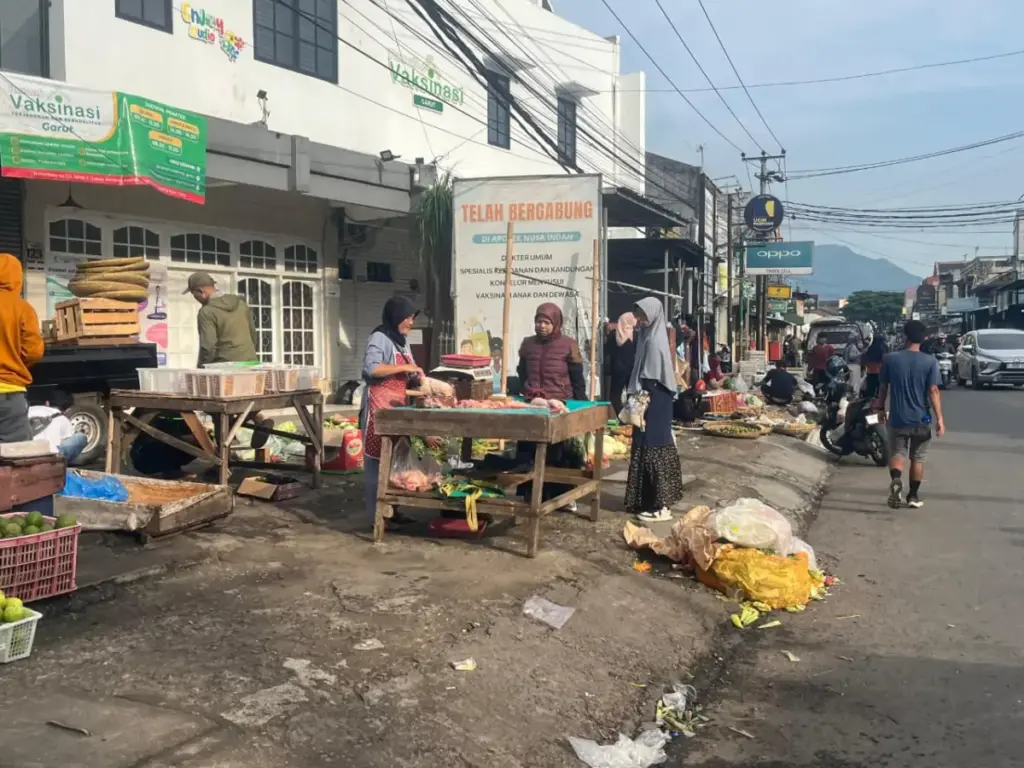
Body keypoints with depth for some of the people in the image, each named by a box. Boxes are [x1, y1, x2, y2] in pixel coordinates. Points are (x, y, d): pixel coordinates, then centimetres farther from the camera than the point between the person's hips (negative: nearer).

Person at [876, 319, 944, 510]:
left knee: (898, 453, 9)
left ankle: (895, 480, -21)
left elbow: (883, 387, 2)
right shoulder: (930, 362, -8)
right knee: (918, 458, 14)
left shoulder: (890, 359, -5)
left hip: (898, 418, 0)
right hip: (921, 419, 0)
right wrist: (939, 418, -8)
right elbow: (933, 391, -12)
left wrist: (880, 406, 17)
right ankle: (913, 496, 20)